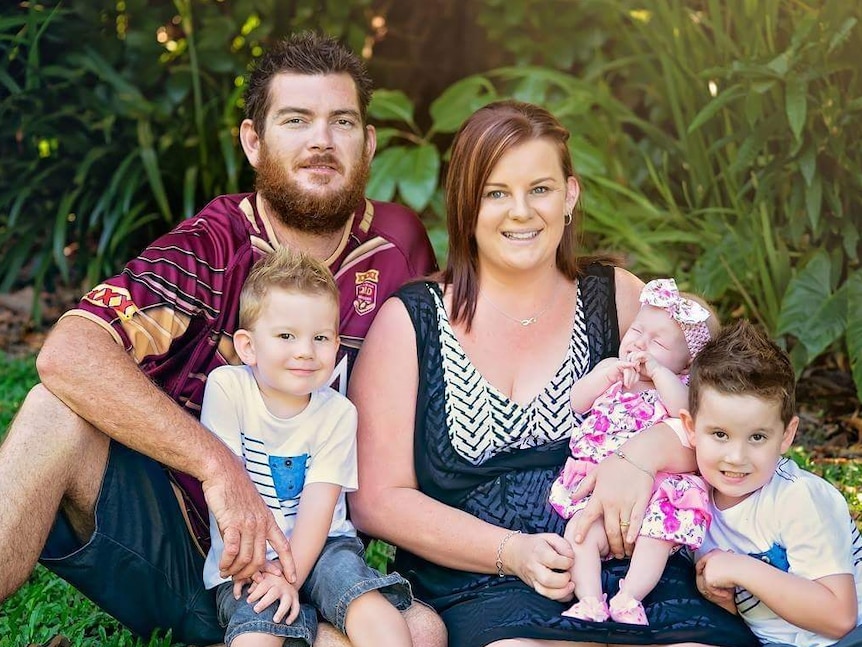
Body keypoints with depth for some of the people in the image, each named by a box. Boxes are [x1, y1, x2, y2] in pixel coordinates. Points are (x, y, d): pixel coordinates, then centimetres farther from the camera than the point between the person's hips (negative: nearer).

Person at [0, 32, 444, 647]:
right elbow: (67, 354, -26)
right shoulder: (213, 247, -10)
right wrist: (218, 465, -34)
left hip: (280, 561, 3)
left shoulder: (398, 245, 0)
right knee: (60, 411, -29)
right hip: (165, 532, -2)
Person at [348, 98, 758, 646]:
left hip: (636, 569, 2)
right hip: (480, 590, -2)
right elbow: (377, 499, 2)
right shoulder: (409, 322, 6)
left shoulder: (618, 299, 12)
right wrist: (511, 552, -11)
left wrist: (643, 453, -16)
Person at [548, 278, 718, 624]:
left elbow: (683, 411, -17)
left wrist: (657, 370, -17)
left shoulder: (678, 386, 7)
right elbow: (577, 402, 2)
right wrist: (611, 372, -8)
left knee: (656, 539, -27)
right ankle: (589, 600, -23)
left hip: (656, 490, -2)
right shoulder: (609, 370, 17)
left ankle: (628, 599, -25)